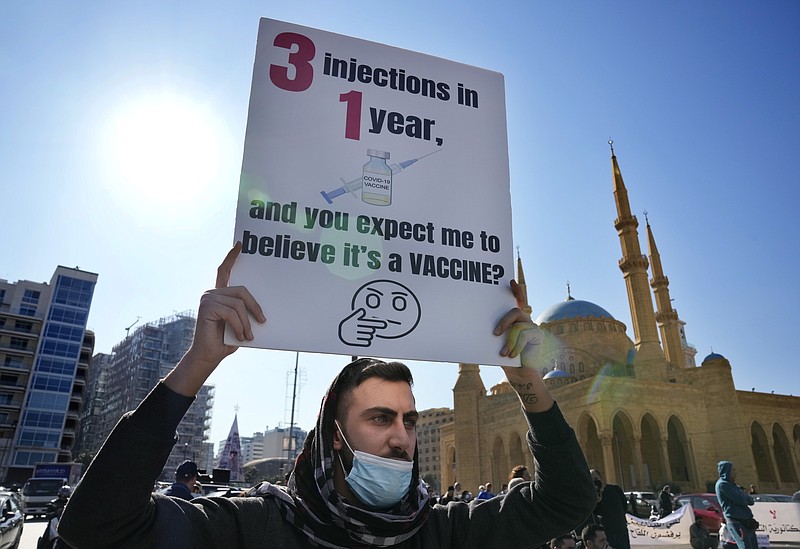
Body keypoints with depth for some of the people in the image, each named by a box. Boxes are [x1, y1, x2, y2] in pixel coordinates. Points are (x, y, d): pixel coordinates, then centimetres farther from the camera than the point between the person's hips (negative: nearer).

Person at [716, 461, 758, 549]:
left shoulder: (732, 485, 23)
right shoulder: (722, 484, -8)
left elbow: (751, 501, 19)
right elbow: (742, 500, -13)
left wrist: (743, 497, -1)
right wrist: (746, 496, 8)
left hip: (747, 524, 9)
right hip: (736, 523, -9)